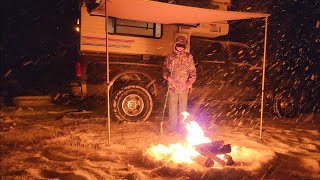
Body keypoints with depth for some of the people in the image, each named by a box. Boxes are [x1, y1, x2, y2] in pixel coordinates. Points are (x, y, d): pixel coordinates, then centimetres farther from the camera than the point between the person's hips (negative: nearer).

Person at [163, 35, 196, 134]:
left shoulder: (188, 57, 5)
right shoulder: (170, 57, 5)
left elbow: (193, 71, 5)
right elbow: (165, 69, 6)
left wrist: (190, 82, -10)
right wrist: (168, 77, -15)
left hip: (184, 87, 0)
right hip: (172, 86, 0)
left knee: (183, 107, 9)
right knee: (172, 107, 6)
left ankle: (181, 127, 22)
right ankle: (172, 126, 19)